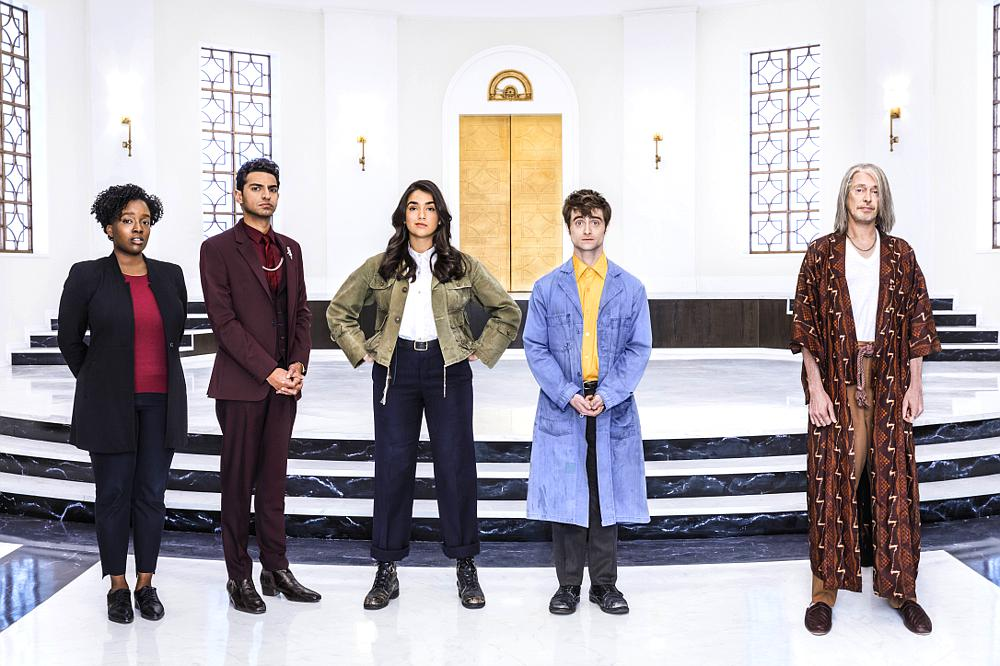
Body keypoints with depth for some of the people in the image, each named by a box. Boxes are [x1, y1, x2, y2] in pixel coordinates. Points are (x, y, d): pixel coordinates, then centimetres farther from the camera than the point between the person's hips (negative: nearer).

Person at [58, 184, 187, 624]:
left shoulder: (170, 275, 6)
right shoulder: (86, 276, -3)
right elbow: (69, 339, 6)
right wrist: (99, 384, 12)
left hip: (160, 402, 3)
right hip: (110, 404, -2)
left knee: (151, 494, 6)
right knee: (113, 493, 4)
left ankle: (146, 584, 18)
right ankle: (118, 587, 17)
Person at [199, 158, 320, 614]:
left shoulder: (290, 249, 14)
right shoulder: (218, 249, -3)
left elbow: (301, 312, 13)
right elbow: (223, 319, -10)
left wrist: (298, 364, -3)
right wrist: (268, 371, -14)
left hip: (284, 383, 5)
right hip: (241, 385, -5)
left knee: (274, 478, 11)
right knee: (239, 481, 3)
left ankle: (275, 568, 19)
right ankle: (239, 578, 12)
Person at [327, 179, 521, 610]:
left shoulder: (463, 266, 4)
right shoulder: (380, 267, 5)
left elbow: (507, 311, 11)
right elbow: (338, 311, 15)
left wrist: (481, 351, 4)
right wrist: (362, 351, 6)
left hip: (448, 369, 0)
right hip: (395, 369, 1)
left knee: (455, 465, 1)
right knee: (393, 465, 2)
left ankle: (466, 568, 14)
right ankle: (386, 571, 13)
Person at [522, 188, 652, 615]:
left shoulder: (630, 289, 5)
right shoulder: (547, 288, 4)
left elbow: (639, 348, 2)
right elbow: (534, 347, 0)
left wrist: (607, 395, -11)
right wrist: (568, 394, -11)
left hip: (612, 410, 1)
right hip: (562, 408, 0)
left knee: (607, 496, 7)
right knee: (564, 497, 3)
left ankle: (605, 584, 20)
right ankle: (568, 584, 17)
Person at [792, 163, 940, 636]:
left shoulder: (900, 255, 7)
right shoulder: (822, 254, 2)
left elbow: (917, 323, 8)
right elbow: (805, 323, -1)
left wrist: (915, 385, 2)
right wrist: (815, 388, -8)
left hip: (888, 380, 2)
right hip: (836, 379, -1)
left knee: (894, 479, 3)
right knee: (834, 479, 0)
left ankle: (900, 588, 16)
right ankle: (826, 589, 10)